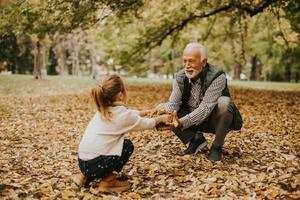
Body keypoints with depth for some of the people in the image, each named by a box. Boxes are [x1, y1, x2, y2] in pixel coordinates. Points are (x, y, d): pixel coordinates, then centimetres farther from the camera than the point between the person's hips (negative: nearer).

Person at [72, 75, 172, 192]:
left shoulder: (103, 110, 12)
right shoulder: (122, 114, -9)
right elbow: (144, 124, 9)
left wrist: (147, 112, 37)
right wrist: (161, 118, 26)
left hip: (83, 162, 7)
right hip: (95, 164, -7)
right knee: (127, 145, 11)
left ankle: (85, 176, 22)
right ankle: (107, 182, 9)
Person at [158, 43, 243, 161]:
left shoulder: (217, 77, -27)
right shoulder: (180, 77, -9)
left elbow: (205, 109, -34)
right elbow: (173, 104, -16)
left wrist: (181, 122, -45)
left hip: (214, 120, -4)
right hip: (193, 120, 5)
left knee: (224, 103, -36)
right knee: (161, 109, -11)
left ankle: (217, 147, -14)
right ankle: (196, 139, 2)